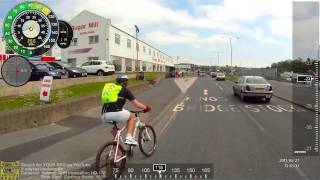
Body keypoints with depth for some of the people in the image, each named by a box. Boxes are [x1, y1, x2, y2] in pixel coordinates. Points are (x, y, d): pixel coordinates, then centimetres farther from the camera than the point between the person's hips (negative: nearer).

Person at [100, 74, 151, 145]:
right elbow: (136, 103, 11)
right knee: (132, 116, 21)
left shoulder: (108, 86, 24)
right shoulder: (124, 90, 9)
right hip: (115, 113, -6)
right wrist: (146, 107, 28)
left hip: (104, 116, 6)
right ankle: (129, 138, 9)